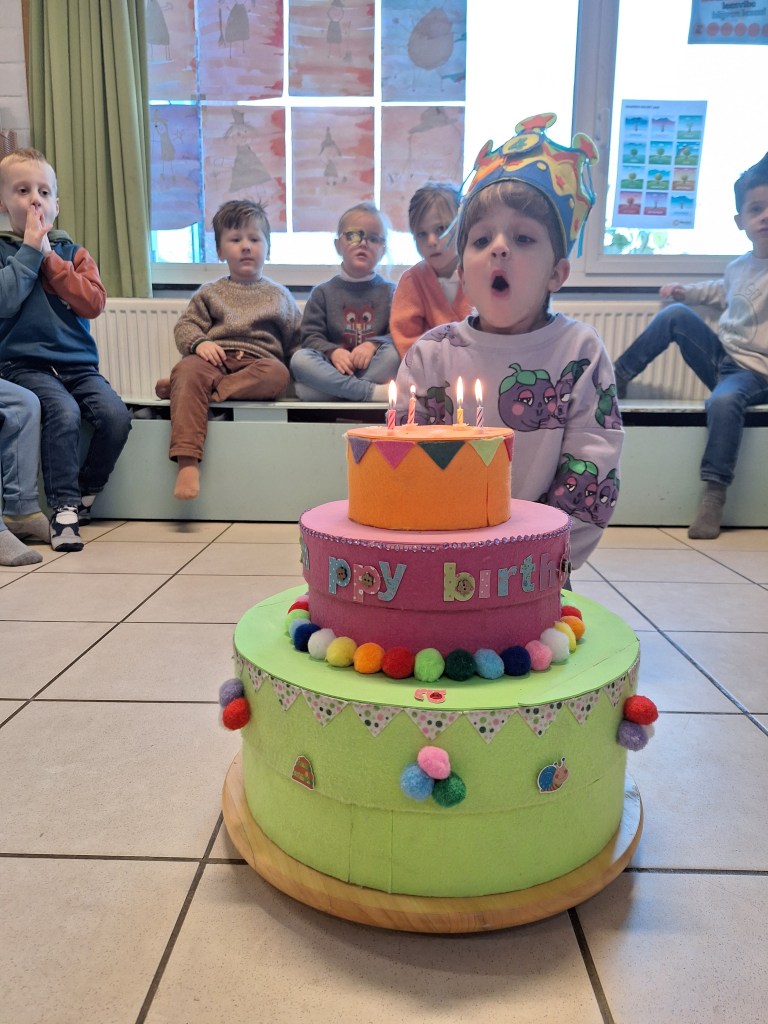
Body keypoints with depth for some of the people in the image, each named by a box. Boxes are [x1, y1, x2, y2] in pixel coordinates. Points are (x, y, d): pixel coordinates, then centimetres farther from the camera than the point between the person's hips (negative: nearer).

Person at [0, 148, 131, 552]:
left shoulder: (73, 252, 14)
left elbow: (94, 303, -3)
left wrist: (49, 257, -5)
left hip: (78, 363, 3)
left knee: (117, 415, -20)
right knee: (64, 412, -31)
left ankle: (85, 493, 2)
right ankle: (64, 507, -18)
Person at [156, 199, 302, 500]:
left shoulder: (280, 296, 24)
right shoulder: (210, 292, 23)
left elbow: (296, 340, 22)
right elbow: (185, 325, 13)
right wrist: (199, 342, -10)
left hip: (257, 364, 0)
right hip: (214, 359, 0)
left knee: (277, 373, -36)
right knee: (187, 369, -35)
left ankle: (179, 388, -34)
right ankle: (187, 461, -45)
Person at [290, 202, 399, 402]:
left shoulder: (389, 291, 13)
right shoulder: (323, 292, 13)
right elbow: (311, 335, 3)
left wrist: (373, 344, -21)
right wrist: (333, 351, -18)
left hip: (374, 367, 0)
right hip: (335, 370, 1)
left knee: (394, 352, -30)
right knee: (299, 358, -27)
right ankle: (374, 392, -32)